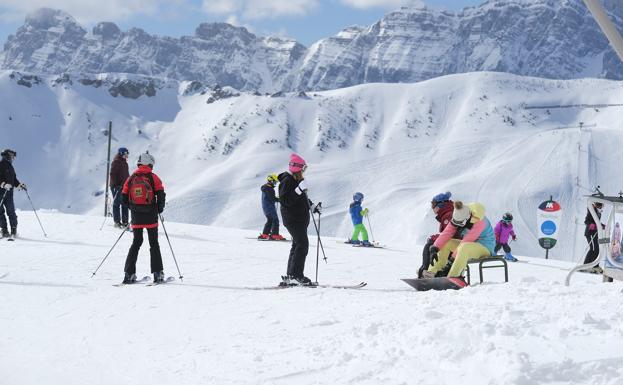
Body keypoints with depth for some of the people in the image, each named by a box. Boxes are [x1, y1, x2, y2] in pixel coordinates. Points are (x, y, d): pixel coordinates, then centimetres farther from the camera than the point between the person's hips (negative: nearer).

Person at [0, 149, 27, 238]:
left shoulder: (10, 167, 19)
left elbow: (14, 179, 24)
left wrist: (19, 185, 10)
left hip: (9, 192, 6)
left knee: (11, 212, -2)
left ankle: (14, 230, -3)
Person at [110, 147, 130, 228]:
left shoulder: (124, 162, 17)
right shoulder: (116, 162, -9)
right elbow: (113, 174, -15)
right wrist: (115, 185, -21)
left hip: (124, 186, 9)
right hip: (117, 186, -9)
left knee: (125, 204, 8)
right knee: (117, 203, -4)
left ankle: (124, 222, 12)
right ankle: (117, 222, -1)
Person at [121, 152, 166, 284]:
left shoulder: (131, 178, 5)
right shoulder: (153, 177, -4)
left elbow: (124, 198, 5)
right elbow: (160, 194, -11)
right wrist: (159, 208, 4)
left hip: (136, 217, 3)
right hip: (150, 216, -3)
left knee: (136, 242, 12)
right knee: (154, 243, 6)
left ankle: (129, 273, 5)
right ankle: (157, 273, 1)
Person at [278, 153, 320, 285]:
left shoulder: (296, 180, 17)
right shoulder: (287, 181, -14)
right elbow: (284, 200, -23)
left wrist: (312, 207, 14)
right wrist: (299, 190, -29)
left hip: (301, 219, 11)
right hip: (293, 219, -11)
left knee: (297, 246, 11)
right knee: (302, 245, -15)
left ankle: (290, 277, 15)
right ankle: (296, 275, -16)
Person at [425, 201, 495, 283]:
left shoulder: (479, 222, -29)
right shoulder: (457, 219, -7)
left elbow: (467, 241, -31)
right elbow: (446, 233, -9)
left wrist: (453, 258, -32)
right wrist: (434, 249, -19)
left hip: (485, 247, -8)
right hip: (469, 245, 8)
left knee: (464, 247, -37)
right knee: (446, 243, -6)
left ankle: (453, 276, -43)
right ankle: (432, 272, -9)